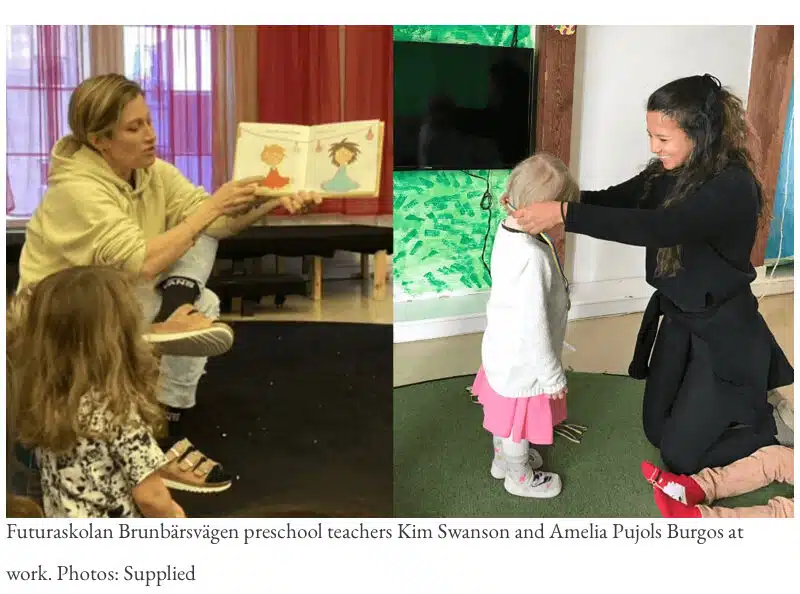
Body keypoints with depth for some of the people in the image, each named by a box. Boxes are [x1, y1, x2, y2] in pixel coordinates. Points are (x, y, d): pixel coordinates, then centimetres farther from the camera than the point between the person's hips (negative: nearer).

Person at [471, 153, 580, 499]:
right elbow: (534, 325, -29)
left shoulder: (507, 231, -8)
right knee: (518, 423, 18)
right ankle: (520, 477, 42)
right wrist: (553, 376, -19)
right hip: (522, 362, -8)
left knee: (505, 413, 30)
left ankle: (503, 458, 54)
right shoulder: (534, 257, -36)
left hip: (502, 350, 8)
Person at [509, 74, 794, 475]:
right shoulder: (669, 172, -5)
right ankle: (734, 398, 38)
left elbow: (658, 227, -42)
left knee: (680, 455, 2)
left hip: (724, 333, -7)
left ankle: (773, 419, 25)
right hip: (677, 319, 8)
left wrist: (564, 215, -45)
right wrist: (545, 196, -20)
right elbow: (613, 200, -3)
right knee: (656, 430, 18)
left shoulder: (734, 187, -29)